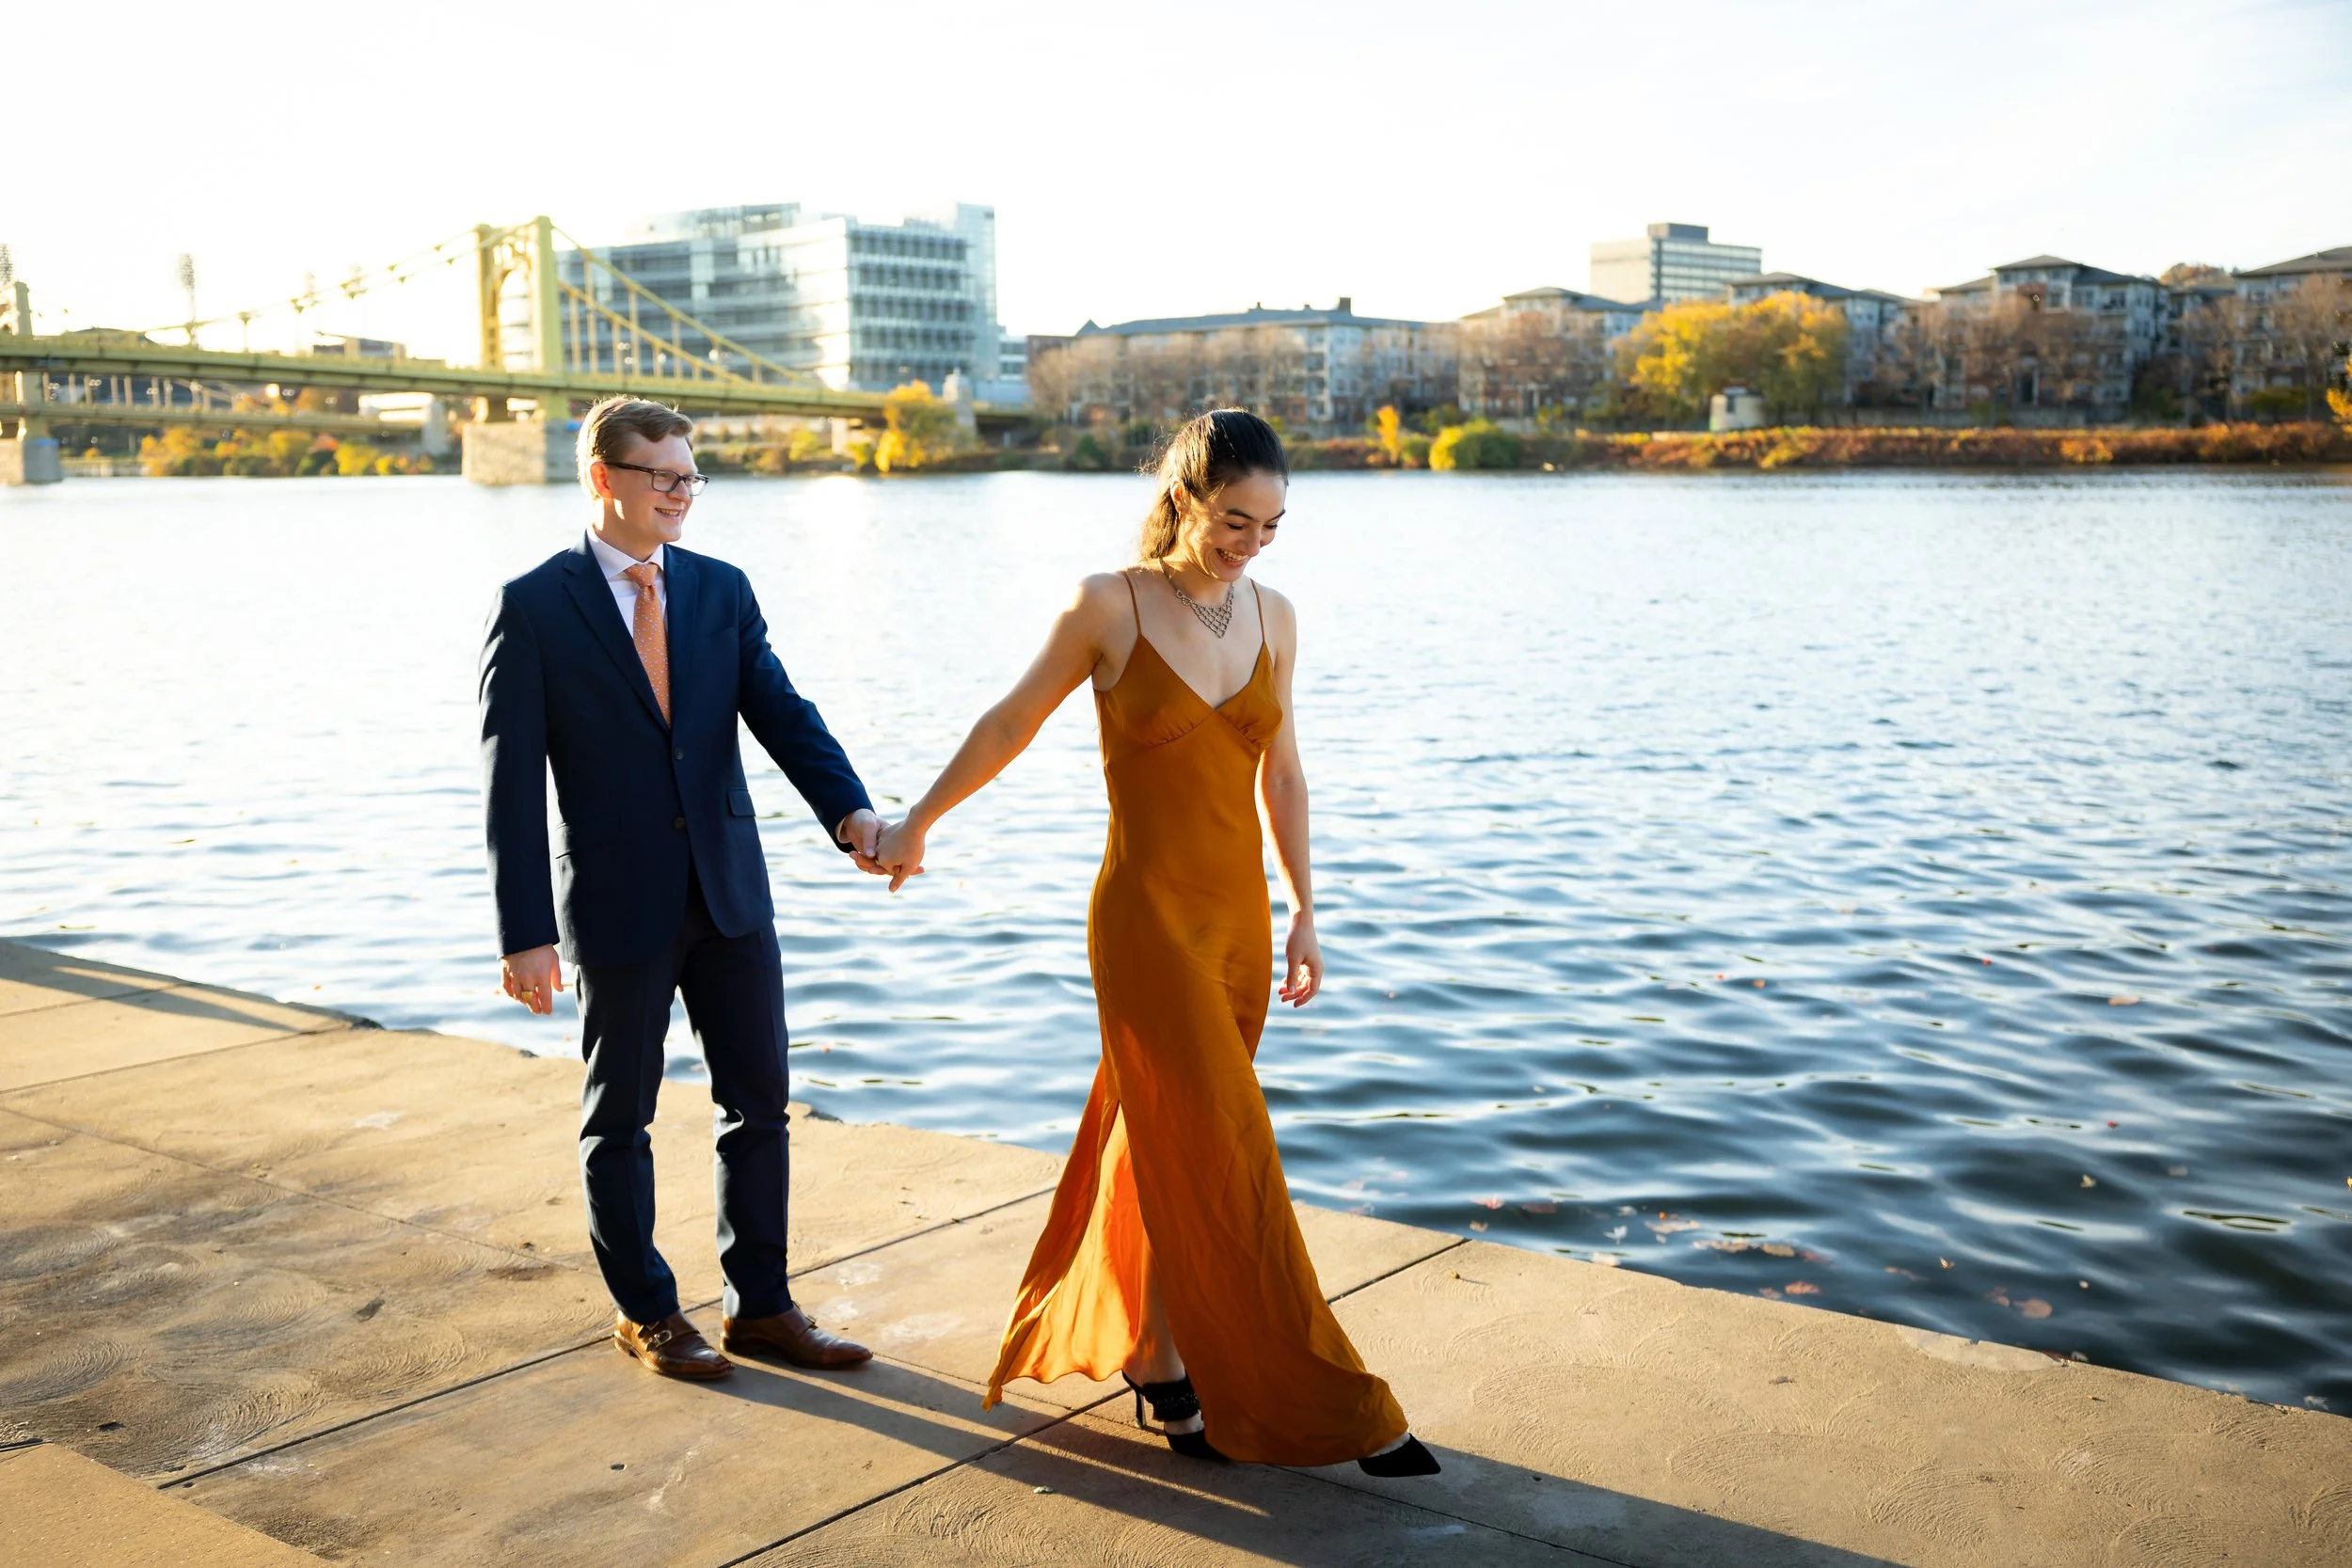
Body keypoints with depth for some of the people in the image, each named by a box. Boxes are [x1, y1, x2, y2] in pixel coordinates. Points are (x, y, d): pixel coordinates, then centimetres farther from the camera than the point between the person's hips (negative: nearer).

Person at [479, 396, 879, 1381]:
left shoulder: (722, 591, 6)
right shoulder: (534, 607, -8)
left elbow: (781, 713, -3)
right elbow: (511, 781, -10)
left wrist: (849, 812, -22)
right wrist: (526, 932, -15)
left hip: (730, 892, 4)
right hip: (617, 903, -4)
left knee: (758, 1098, 11)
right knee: (619, 1120, 11)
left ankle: (760, 1306, 25)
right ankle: (646, 1314, 28)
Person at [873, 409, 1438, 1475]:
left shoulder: (1273, 617, 5)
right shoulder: (1109, 606, -9)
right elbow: (1010, 723, 3)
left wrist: (1301, 913, 14)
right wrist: (915, 825, 13)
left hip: (1236, 917, 5)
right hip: (1148, 916, -5)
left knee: (1167, 1144, 15)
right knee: (1223, 1158, -2)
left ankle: (1136, 1347, 32)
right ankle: (1322, 1404, 7)